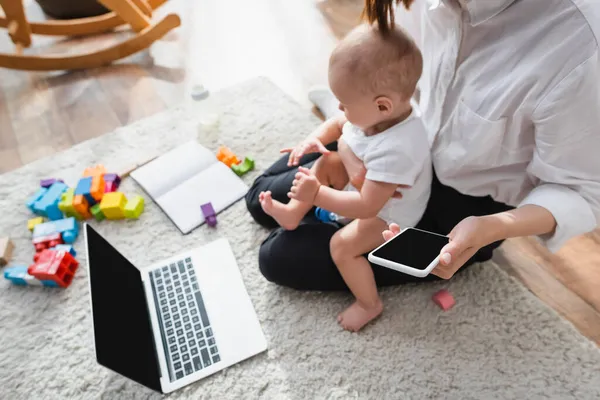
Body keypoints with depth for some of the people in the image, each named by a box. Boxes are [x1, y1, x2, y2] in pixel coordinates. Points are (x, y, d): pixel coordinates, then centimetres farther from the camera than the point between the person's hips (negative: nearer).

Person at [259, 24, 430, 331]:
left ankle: (369, 304, 2)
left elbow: (367, 205, -39)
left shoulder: (394, 151, -44)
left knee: (341, 246, -21)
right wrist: (315, 139, -15)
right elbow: (338, 123, 2)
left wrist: (316, 195, -36)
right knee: (326, 163, 2)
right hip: (363, 181, 9)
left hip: (387, 213, -8)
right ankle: (293, 213, 10)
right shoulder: (387, 108, -18)